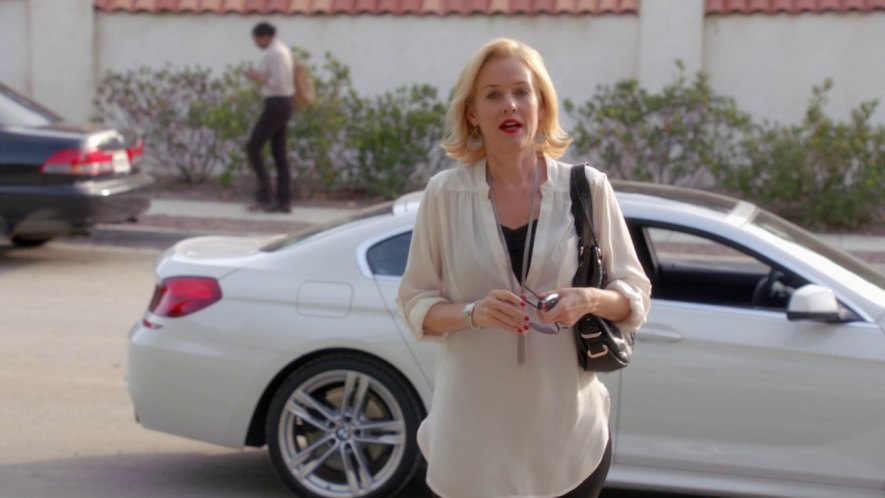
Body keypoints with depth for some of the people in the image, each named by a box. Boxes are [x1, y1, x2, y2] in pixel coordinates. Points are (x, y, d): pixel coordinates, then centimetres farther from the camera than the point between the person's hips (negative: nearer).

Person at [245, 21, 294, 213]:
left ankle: (264, 195, -6)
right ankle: (283, 201, 6)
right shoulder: (283, 50, 16)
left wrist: (258, 77, -11)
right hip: (283, 105, 10)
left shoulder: (274, 53, -18)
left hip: (275, 106, -10)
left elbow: (279, 84, -23)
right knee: (279, 153, 8)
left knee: (253, 148, -5)